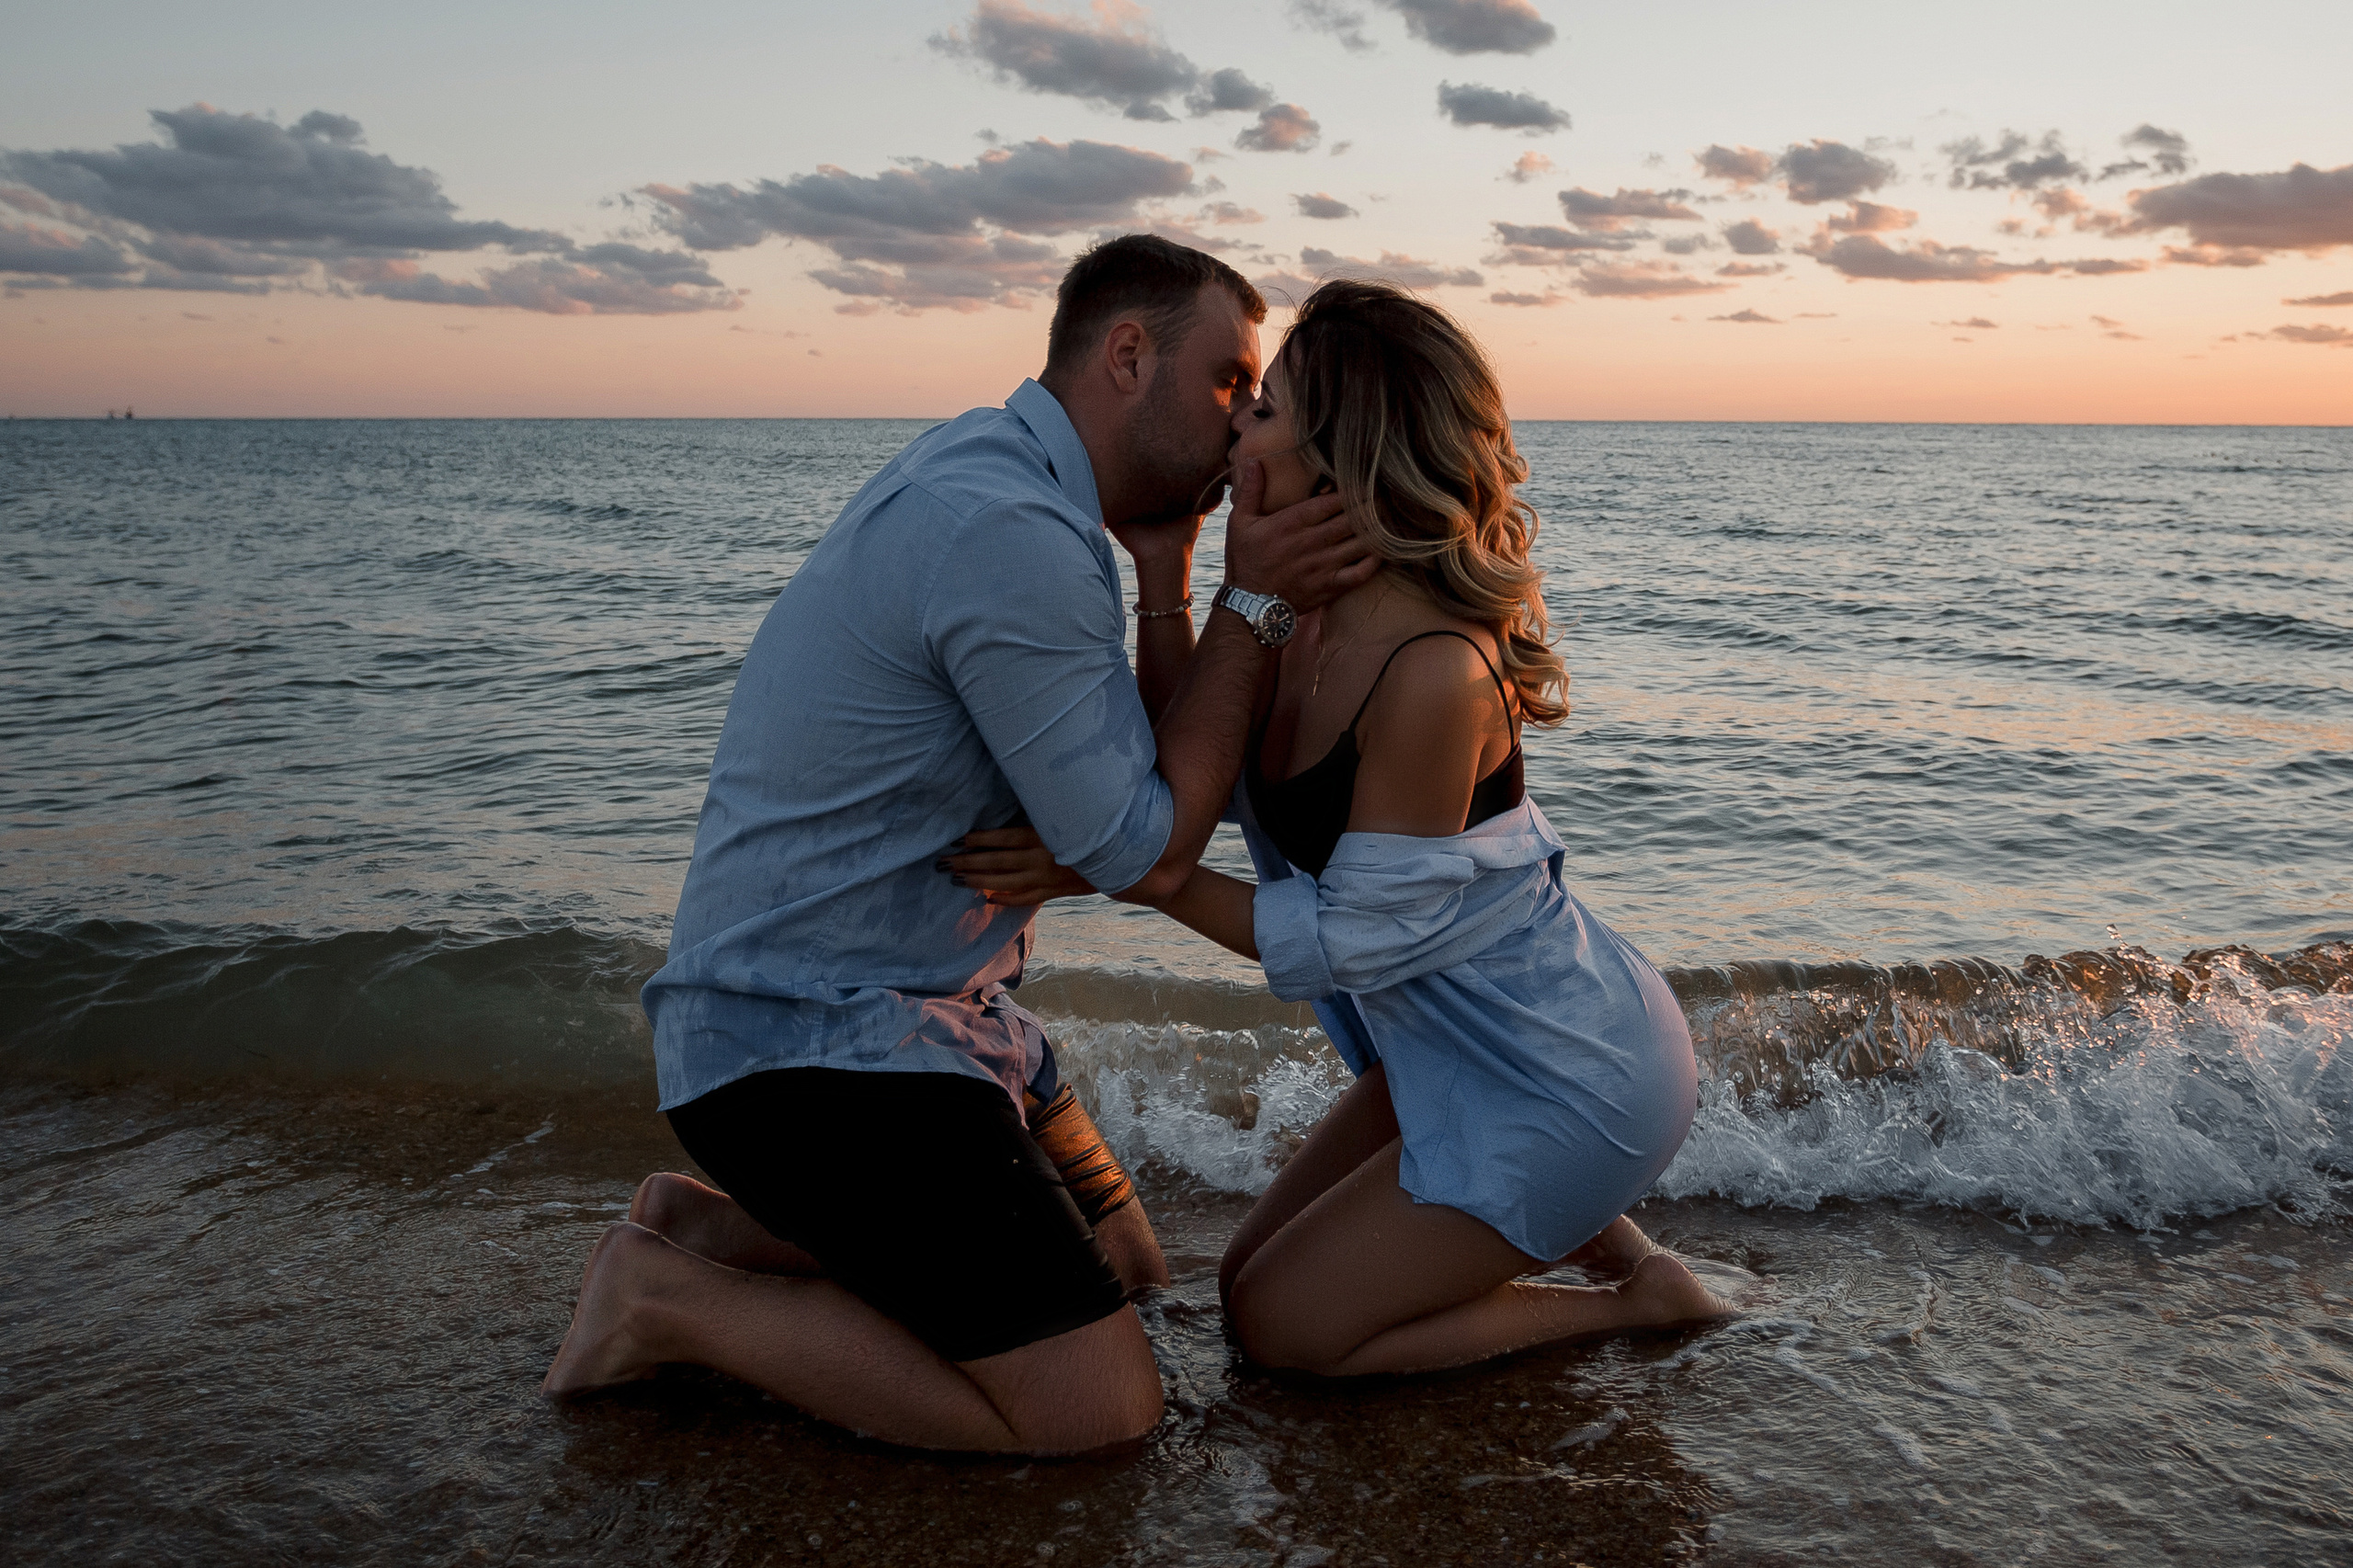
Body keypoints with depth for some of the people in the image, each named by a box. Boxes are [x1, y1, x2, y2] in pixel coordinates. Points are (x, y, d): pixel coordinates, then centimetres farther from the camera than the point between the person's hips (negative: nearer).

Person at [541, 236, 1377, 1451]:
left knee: (1124, 1263, 19)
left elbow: (1135, 770, 9)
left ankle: (721, 1230, 16)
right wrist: (1257, 604, -12)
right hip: (815, 1044, -11)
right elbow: (1143, 858, -16)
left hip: (923, 1004, 11)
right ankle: (670, 1302, 0)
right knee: (1102, 1407, -11)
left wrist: (1164, 571, -4)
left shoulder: (987, 474, 9)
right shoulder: (1013, 537, -24)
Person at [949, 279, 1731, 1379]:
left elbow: (1346, 940, -23)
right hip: (1466, 1055, 9)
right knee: (1255, 1276, 17)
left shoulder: (1434, 672, -31)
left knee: (1283, 1326, 3)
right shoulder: (1304, 613, -4)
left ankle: (1633, 1301, 12)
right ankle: (1576, 1228, 23)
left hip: (1574, 1081, -9)